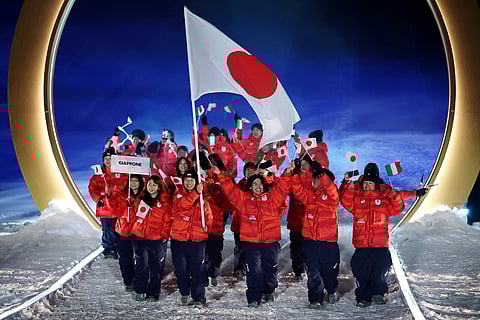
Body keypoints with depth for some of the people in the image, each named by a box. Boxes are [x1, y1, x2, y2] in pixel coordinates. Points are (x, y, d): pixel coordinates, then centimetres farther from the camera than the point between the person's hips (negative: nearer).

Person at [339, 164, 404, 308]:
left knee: (381, 270, 0)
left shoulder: (384, 198, 7)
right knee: (361, 272, 3)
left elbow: (396, 209, 0)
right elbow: (345, 201, -7)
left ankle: (378, 294, 16)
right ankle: (363, 297, 13)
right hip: (361, 245, 0)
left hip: (380, 244, 0)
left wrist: (395, 196, -17)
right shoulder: (357, 197, 8)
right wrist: (347, 184, -18)